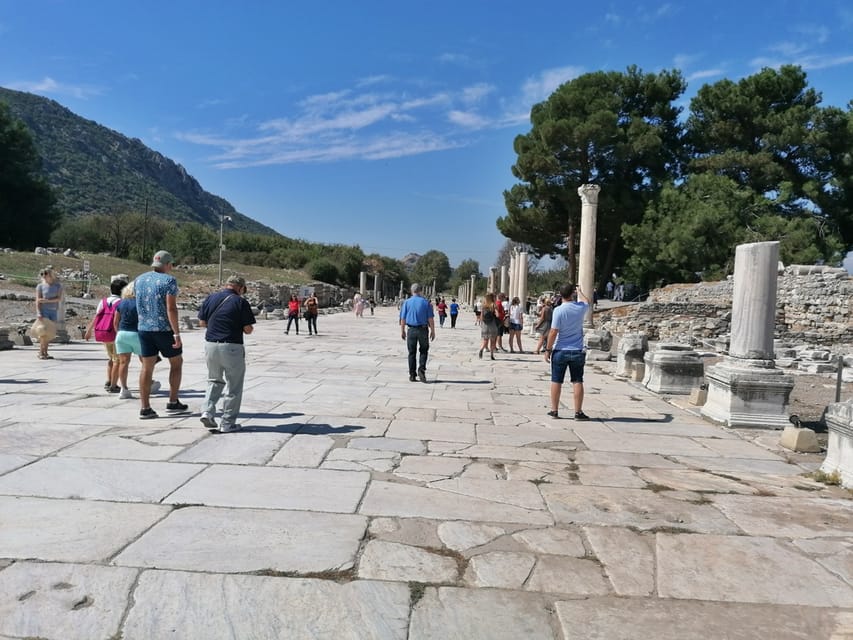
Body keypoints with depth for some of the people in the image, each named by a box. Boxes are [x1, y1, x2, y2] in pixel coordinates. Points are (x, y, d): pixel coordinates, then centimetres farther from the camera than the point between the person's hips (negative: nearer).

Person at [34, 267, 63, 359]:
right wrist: (38, 313, -14)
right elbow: (37, 300, -3)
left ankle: (45, 353, 7)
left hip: (54, 311, 3)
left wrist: (47, 300, -16)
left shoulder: (58, 285, 8)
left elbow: (59, 298, -3)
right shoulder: (40, 286, 3)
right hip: (44, 310, -3)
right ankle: (41, 353, -9)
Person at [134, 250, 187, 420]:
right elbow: (171, 308, -19)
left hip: (144, 328, 5)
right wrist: (177, 333, -19)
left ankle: (145, 408, 7)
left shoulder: (139, 280, 9)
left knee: (147, 367, 8)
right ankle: (173, 403, 15)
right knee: (176, 362, 12)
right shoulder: (169, 280, -11)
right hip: (164, 329, -5)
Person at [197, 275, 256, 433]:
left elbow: (202, 322, 11)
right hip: (231, 347, -5)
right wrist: (237, 326, 13)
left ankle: (207, 411, 6)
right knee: (233, 387, 7)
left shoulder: (210, 298, 5)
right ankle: (227, 423, 10)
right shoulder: (241, 302, -9)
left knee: (214, 381, 23)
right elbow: (248, 329, -9)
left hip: (210, 345, 5)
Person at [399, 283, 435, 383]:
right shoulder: (426, 302, -2)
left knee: (412, 353, 9)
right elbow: (430, 318, -4)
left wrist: (402, 331, 10)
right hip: (423, 329, -1)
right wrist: (432, 331, 2)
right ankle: (421, 370, -5)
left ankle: (412, 375, 10)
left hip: (411, 330, 1)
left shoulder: (407, 302, 1)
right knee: (424, 351, 13)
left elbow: (403, 318, 2)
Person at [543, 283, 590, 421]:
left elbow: (553, 332, -14)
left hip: (560, 351, -2)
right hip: (577, 352, 2)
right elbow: (587, 302, 24)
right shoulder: (580, 308, -2)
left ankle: (554, 410, 14)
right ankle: (578, 412, 9)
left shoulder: (558, 310, -13)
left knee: (556, 381, 7)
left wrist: (548, 349, -5)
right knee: (577, 382, 6)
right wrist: (579, 291, 40)